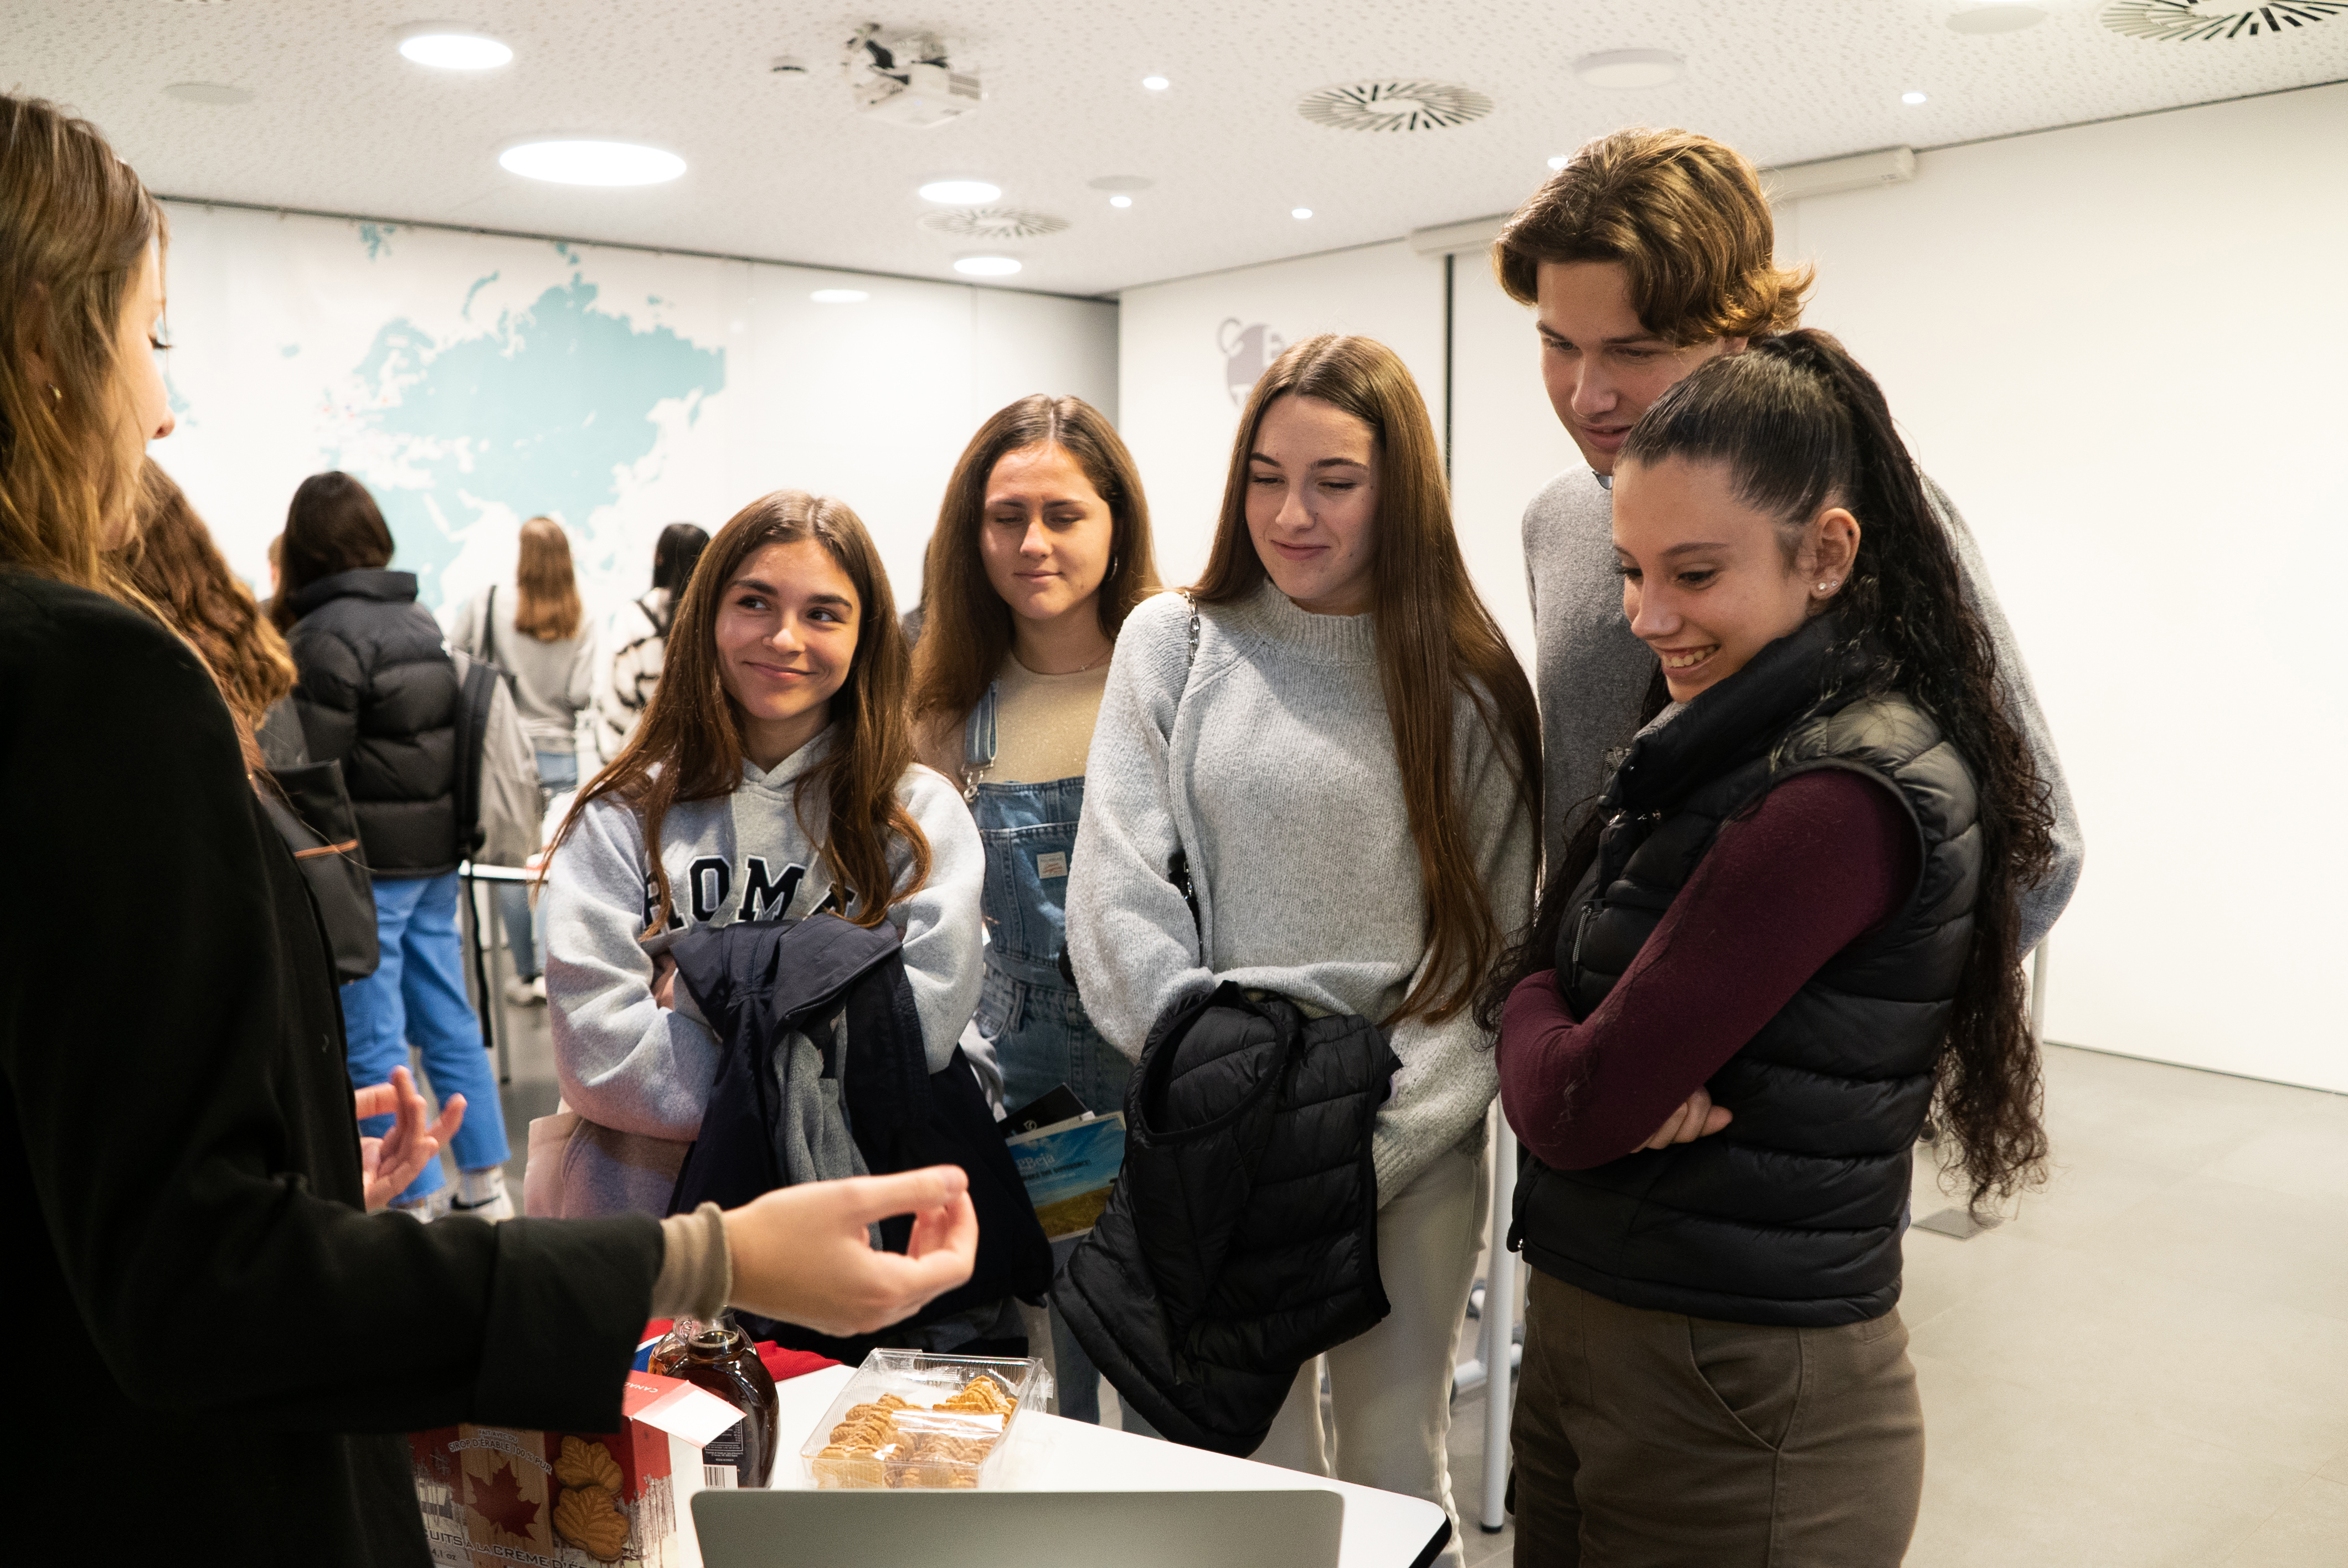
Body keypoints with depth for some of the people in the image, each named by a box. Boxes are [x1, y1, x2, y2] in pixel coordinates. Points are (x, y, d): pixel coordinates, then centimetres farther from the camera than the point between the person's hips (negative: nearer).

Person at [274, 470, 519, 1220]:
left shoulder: (323, 638, -14)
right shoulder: (422, 622, 10)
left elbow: (310, 774, -16)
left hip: (368, 868, -8)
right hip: (436, 857, 8)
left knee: (372, 1043, 2)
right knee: (449, 1023, 13)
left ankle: (416, 1203, 7)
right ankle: (485, 1186, 20)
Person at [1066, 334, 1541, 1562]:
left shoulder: (1469, 681, 1)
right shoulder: (1175, 644, 2)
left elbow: (1508, 936, -3)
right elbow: (1117, 897, -4)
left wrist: (1381, 1127, -13)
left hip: (1418, 1147, 0)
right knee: (1257, 1468, 11)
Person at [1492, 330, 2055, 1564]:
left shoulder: (1853, 794, -23)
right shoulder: (1714, 747, 5)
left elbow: (1577, 1108, -24)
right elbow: (1547, 963, 6)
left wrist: (1530, 1006, -4)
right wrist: (1631, 1066, -14)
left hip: (1737, 1415, -7)